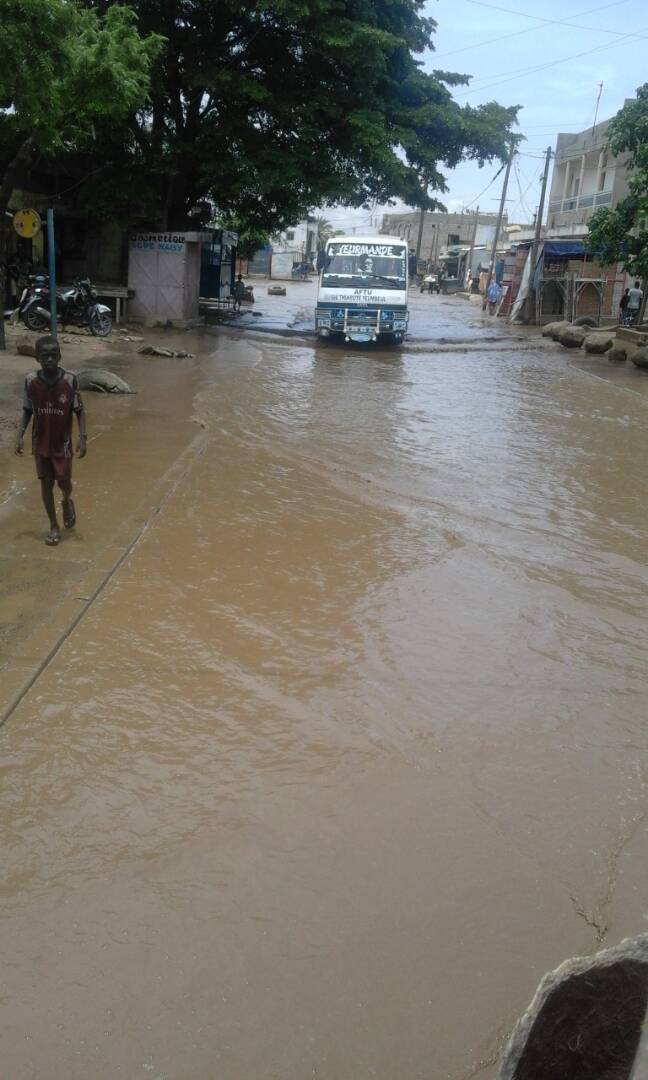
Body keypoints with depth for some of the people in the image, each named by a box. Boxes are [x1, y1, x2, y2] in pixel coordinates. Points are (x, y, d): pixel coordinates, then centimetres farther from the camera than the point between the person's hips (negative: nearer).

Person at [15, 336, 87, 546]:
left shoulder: (70, 380, -15)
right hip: (40, 443, 2)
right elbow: (27, 410, 2)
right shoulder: (31, 380, -9)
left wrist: (83, 437, -14)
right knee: (46, 484, 9)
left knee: (64, 483, 4)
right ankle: (54, 526, 23)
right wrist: (20, 435, -5)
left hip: (62, 443, -2)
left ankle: (67, 502, 41)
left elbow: (79, 411, -7)